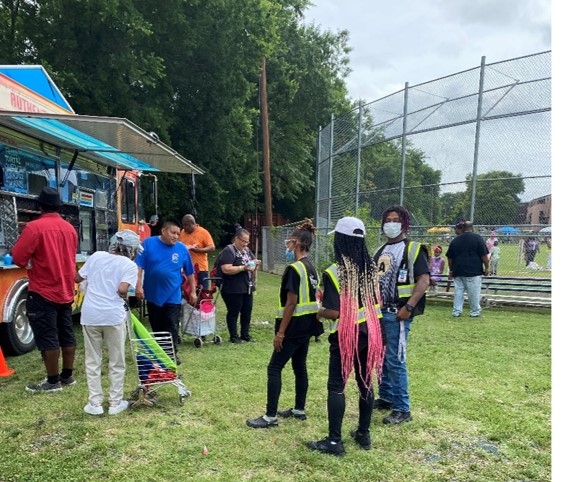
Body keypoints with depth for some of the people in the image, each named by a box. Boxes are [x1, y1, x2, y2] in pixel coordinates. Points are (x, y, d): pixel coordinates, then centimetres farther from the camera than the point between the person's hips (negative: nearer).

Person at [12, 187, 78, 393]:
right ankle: (67, 376, 23)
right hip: (66, 291, 7)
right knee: (66, 334, 13)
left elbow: (18, 257, -15)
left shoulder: (34, 227, -15)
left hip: (43, 292, -7)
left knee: (47, 338, 1)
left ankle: (53, 381, 7)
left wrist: (32, 262, 4)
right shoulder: (70, 228, 6)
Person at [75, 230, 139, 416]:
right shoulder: (130, 265, -2)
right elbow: (122, 290, -15)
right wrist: (125, 297, 5)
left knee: (92, 361, 13)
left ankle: (95, 403, 16)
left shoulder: (96, 256, 9)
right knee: (116, 362, 11)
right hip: (114, 315, -3)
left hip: (90, 314, 3)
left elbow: (77, 278, 14)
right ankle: (116, 403, 17)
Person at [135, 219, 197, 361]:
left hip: (173, 296, 0)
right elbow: (139, 266, -7)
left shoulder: (182, 248, -3)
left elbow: (189, 273, 6)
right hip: (153, 295, 1)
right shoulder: (148, 243, -6)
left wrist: (193, 292, 9)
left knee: (171, 328, 3)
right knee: (156, 328, 15)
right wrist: (138, 286, -13)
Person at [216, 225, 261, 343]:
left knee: (247, 312, 13)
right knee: (233, 313, 5)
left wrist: (254, 263, -3)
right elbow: (226, 269, -23)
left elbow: (252, 262, 21)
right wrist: (243, 268, -26)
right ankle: (234, 336, 16)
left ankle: (245, 334, 26)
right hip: (233, 290, -8)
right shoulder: (228, 251, -14)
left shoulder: (247, 250, 12)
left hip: (247, 288, 8)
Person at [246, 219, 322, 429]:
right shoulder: (311, 267, 10)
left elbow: (291, 303, -21)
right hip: (307, 324, 9)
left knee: (274, 368, -2)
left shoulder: (294, 268, -18)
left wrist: (280, 332, -17)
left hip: (294, 326, -9)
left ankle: (270, 416, 2)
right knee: (300, 366, 17)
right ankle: (299, 409, 27)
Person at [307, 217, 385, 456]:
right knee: (365, 383, 16)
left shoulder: (334, 272, -18)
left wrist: (320, 313, -1)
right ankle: (364, 434, 28)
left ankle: (334, 441, 10)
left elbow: (334, 312, -21)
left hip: (344, 336, -6)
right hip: (369, 333, 6)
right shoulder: (371, 268, 2)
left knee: (336, 386, 4)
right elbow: (379, 302, 9)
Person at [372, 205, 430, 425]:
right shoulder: (381, 251, 15)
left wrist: (408, 307, -22)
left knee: (395, 361, -5)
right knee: (381, 358, 14)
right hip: (378, 312, 7)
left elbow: (424, 280, -15)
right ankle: (385, 398, 30)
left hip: (397, 314, -7)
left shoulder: (413, 249, -7)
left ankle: (402, 409, 6)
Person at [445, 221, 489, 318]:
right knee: (474, 292, 3)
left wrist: (451, 270, 22)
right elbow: (484, 255, -7)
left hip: (458, 271, 4)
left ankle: (456, 311, 9)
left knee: (458, 291, 8)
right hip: (473, 271, -4)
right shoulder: (477, 238, -3)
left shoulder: (455, 240, 9)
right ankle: (475, 312, 9)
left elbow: (450, 258, 13)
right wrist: (486, 267, 2)